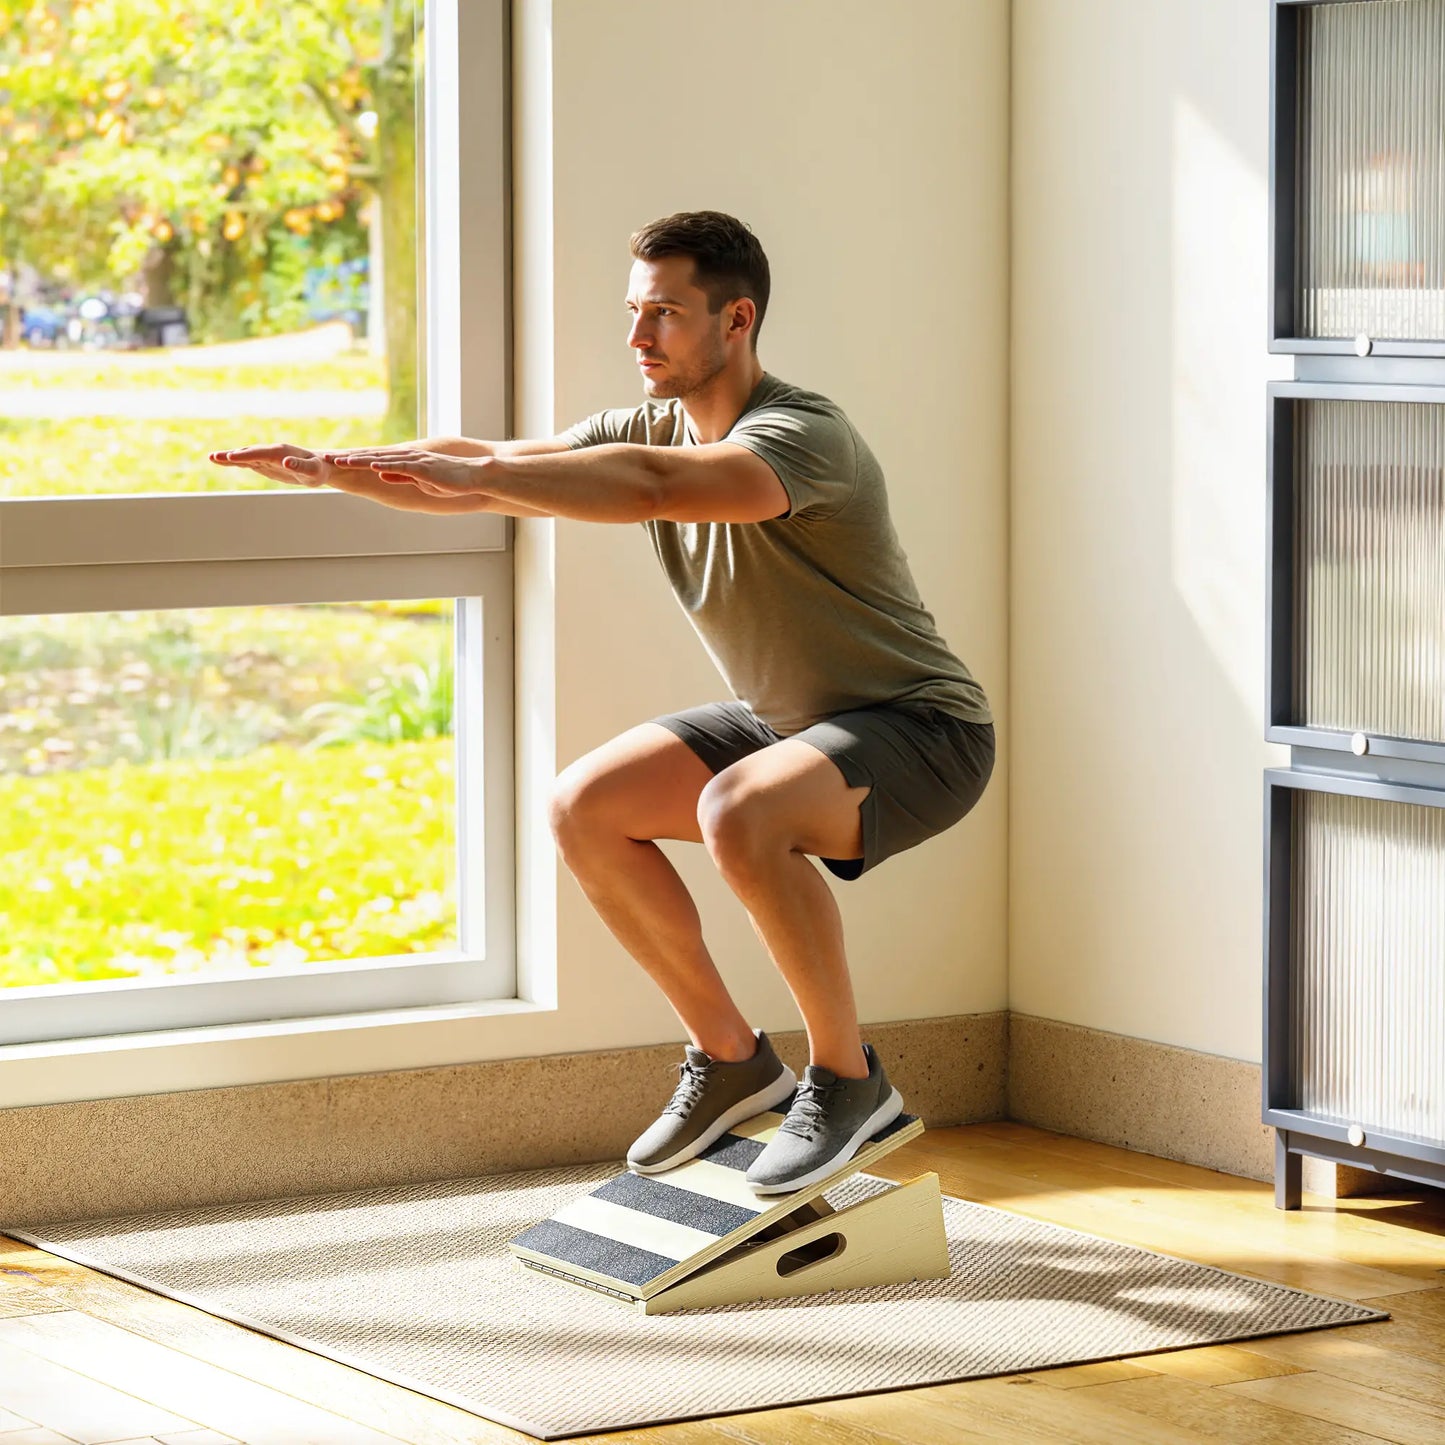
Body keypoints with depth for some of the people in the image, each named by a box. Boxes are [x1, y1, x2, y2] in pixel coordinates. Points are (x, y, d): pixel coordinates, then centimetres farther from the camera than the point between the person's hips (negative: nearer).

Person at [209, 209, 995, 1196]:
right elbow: (493, 466, -1)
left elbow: (656, 486, -45)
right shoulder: (655, 426, 1)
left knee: (738, 812, -36)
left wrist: (470, 475, -47)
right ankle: (730, 1059, 10)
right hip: (783, 715, 9)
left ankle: (848, 1079, -16)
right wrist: (334, 467, -15)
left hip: (920, 727, -9)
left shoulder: (800, 435, -26)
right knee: (583, 808, -2)